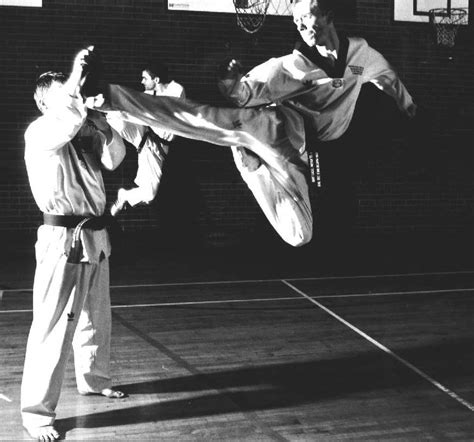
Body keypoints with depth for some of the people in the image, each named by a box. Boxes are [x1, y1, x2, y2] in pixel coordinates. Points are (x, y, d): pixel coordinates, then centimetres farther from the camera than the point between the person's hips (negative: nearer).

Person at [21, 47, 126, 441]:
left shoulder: (84, 131, 12)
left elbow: (114, 158, 0)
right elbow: (66, 126, -30)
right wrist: (76, 76, -27)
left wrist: (100, 120, -8)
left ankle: (94, 380, 41)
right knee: (53, 325, -7)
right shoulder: (39, 132, -8)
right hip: (62, 239, -7)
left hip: (94, 235, 8)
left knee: (96, 317, 20)